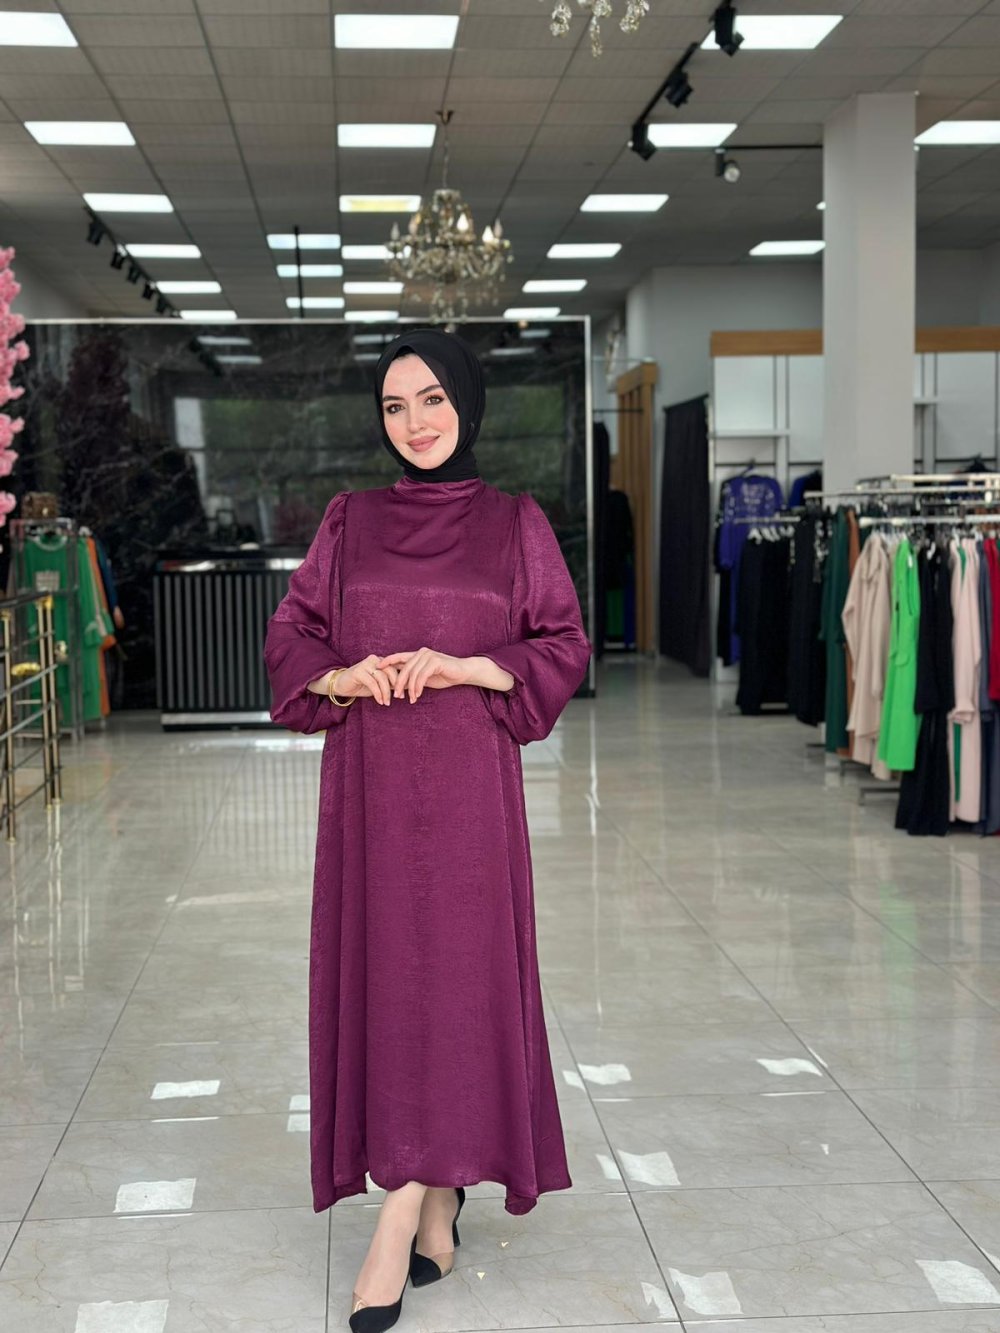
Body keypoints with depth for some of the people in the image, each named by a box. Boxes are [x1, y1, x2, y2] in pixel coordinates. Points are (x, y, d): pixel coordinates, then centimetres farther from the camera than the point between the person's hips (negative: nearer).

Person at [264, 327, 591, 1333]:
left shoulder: (515, 523, 5)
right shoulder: (349, 522, 9)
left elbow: (563, 647, 3)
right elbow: (290, 637, 10)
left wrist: (464, 667, -12)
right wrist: (343, 678, -11)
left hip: (469, 782, -2)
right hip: (368, 783, 2)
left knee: (458, 971, -5)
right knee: (379, 970, 2)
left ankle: (400, 1223, 0)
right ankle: (437, 1210, 16)